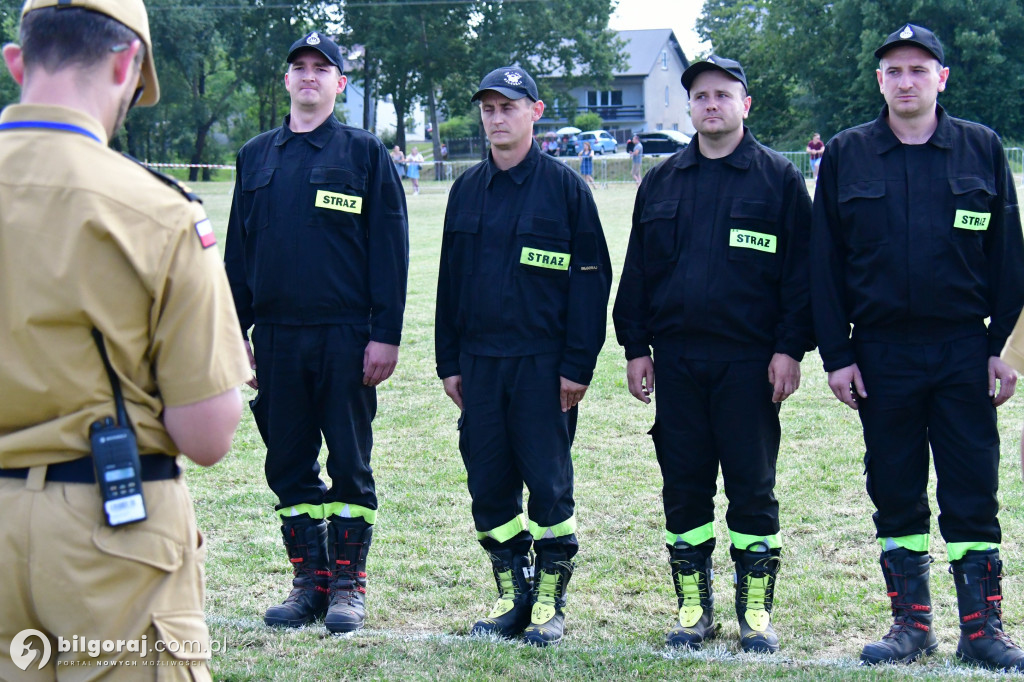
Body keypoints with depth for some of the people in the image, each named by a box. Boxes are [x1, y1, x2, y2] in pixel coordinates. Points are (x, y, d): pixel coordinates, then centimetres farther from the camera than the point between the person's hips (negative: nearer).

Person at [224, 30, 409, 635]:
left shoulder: (365, 154, 2)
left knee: (350, 464, 1)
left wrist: (385, 335, -9)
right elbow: (238, 250, 16)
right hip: (276, 335, 4)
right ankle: (309, 580, 17)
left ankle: (348, 585, 10)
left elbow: (389, 249, -2)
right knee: (288, 464, 8)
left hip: (345, 336, -4)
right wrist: (235, 331, 9)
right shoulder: (257, 156, 13)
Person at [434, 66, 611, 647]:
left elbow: (592, 280, -5)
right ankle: (513, 595, 20)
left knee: (549, 483, 0)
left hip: (543, 364, -5)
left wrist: (578, 365, -10)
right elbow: (450, 281, 16)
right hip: (479, 363, 5)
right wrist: (449, 362, 10)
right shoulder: (467, 190, 12)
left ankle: (551, 601, 12)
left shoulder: (565, 187, -3)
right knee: (488, 485, 7)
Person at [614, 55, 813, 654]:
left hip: (750, 361, -3)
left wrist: (791, 348, -7)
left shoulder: (779, 178, 2)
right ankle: (694, 607, 17)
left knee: (753, 487, 1)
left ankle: (756, 609, 12)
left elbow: (801, 269, -1)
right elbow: (637, 269, 14)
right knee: (683, 486, 7)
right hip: (676, 360, 3)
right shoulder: (662, 182, 13)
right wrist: (636, 346, 7)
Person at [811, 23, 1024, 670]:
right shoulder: (846, 155, 5)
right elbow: (825, 262, 4)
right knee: (895, 493, 7)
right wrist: (836, 354, -2)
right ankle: (912, 623, 18)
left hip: (963, 350, -1)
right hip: (881, 351, 1)